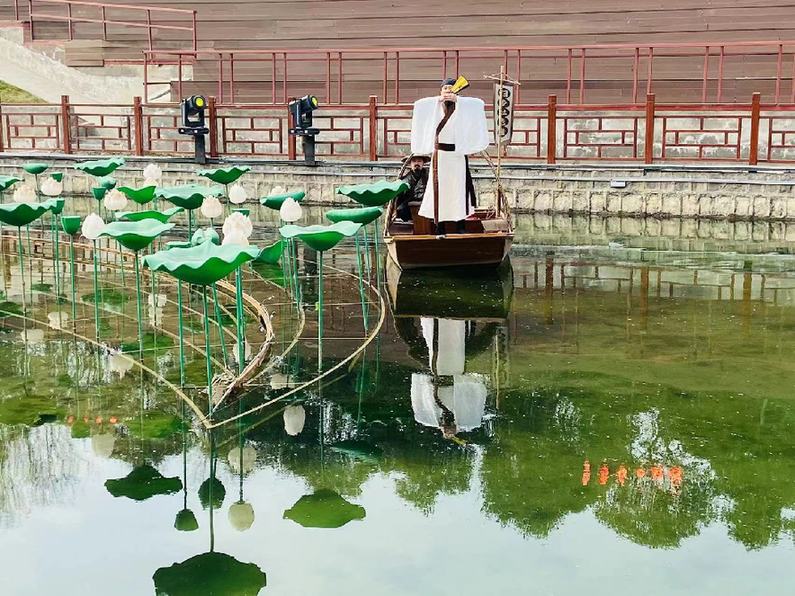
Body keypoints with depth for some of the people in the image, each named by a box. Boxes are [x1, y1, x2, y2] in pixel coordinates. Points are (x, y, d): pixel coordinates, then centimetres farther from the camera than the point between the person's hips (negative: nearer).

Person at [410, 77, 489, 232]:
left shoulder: (463, 107, 3)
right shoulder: (435, 107, 6)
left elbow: (479, 103, -12)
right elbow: (419, 104, -8)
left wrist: (457, 99, -21)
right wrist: (439, 99, -21)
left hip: (458, 154, -1)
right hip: (440, 154, 1)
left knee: (458, 187, 0)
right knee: (439, 188, 1)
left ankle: (460, 223, 6)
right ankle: (439, 224, 4)